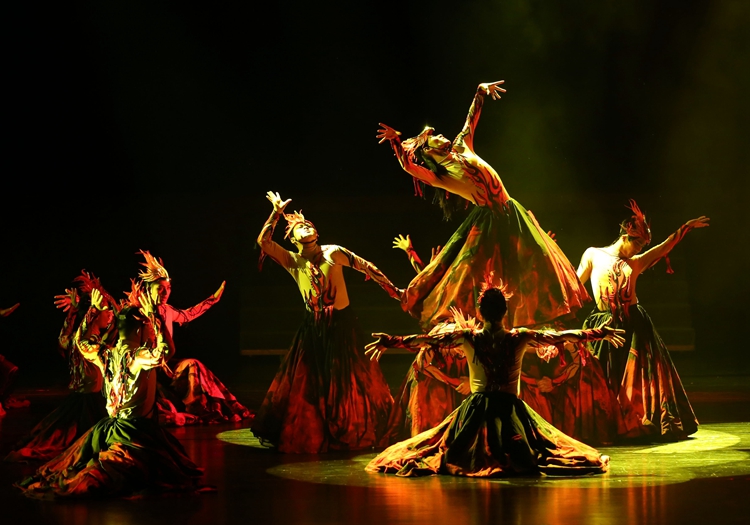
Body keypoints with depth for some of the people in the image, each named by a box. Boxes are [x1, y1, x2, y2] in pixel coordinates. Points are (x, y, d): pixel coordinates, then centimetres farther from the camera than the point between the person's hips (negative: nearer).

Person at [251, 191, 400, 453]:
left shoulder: (333, 253, -5)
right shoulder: (292, 262, 1)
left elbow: (368, 268, 0)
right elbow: (263, 242, -10)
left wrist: (393, 290, 1)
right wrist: (276, 213, -11)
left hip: (341, 323, -2)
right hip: (313, 327, 2)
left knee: (345, 379, 5)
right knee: (308, 381, 5)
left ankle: (357, 433, 18)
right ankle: (310, 435, 17)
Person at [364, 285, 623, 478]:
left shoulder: (467, 339, -6)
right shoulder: (520, 338, -5)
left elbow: (426, 340, -2)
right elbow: (560, 336, 4)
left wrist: (388, 342, 6)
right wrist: (601, 333, 15)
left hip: (477, 410, 0)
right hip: (511, 410, 0)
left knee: (452, 456, 14)